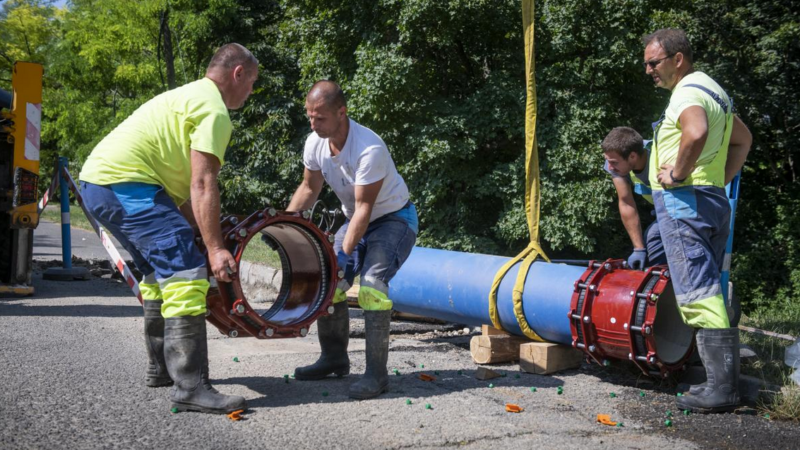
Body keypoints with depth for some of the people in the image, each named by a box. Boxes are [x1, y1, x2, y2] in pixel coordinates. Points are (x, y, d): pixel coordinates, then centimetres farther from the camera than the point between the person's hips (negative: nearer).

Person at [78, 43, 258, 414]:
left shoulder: (189, 97, 25)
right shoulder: (214, 110, -8)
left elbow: (182, 186, 25)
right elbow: (202, 185, -18)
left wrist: (198, 233, 23)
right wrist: (214, 248, -20)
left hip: (95, 181, 11)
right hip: (126, 184, -11)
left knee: (161, 270, 22)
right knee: (185, 272, -15)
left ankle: (161, 368, 30)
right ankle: (190, 387, -17)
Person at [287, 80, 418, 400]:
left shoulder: (369, 149, -33)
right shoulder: (315, 143, -10)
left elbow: (364, 208, -28)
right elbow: (309, 188, 7)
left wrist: (344, 253, -29)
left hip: (394, 219, -8)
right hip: (356, 219, 8)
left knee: (372, 284, -26)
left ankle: (377, 373, -19)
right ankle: (334, 359, 20)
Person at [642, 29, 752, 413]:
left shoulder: (688, 92, -12)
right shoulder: (712, 90, 20)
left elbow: (696, 132, -34)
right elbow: (743, 139, 31)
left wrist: (678, 173, -20)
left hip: (683, 199, -10)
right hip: (714, 200, 10)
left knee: (698, 294, -10)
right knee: (707, 291, 12)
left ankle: (720, 388, -10)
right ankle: (725, 380, 15)